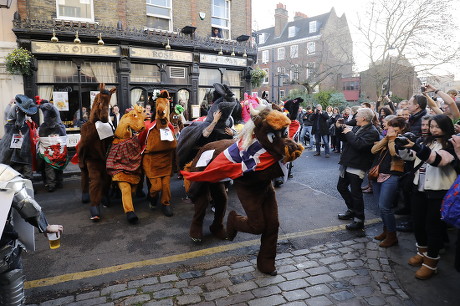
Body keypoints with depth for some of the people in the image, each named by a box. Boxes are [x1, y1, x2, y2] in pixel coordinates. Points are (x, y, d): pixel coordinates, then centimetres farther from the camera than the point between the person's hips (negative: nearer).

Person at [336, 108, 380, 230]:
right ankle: (352, 210, 37)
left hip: (357, 167, -9)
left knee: (355, 192, -2)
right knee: (341, 187, 19)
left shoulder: (372, 132, -15)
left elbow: (360, 144, -30)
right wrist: (339, 128, 4)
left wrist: (349, 133, -20)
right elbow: (345, 139, 18)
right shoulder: (357, 128, 11)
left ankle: (359, 220, 13)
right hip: (347, 164, 9)